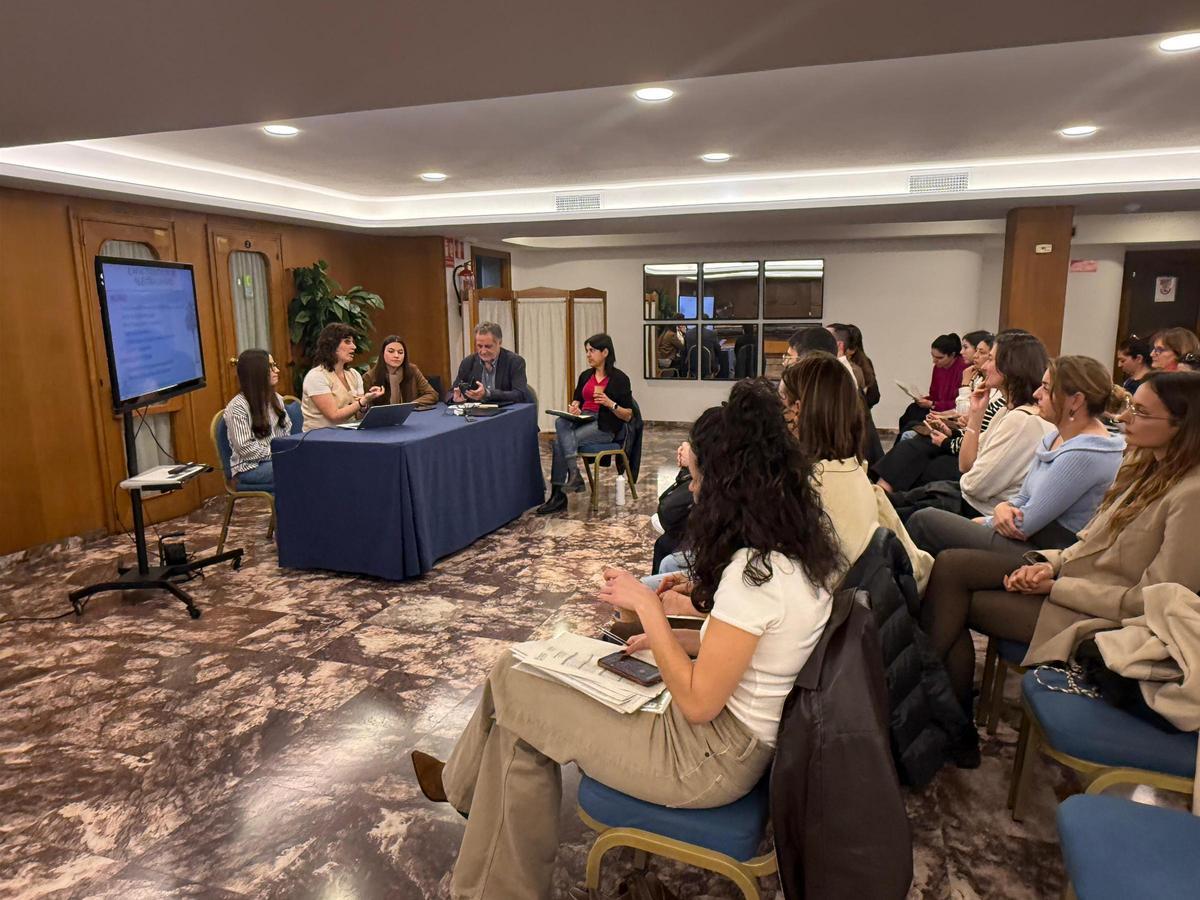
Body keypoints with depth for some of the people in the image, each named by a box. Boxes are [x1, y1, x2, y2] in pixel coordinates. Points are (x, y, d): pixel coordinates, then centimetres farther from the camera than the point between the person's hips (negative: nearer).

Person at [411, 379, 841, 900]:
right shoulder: (800, 549, 1)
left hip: (713, 754, -9)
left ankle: (461, 784, 29)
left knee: (511, 682, 0)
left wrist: (648, 608, -16)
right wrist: (674, 638, 5)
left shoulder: (754, 573, -28)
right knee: (521, 719, 9)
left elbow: (698, 703, -23)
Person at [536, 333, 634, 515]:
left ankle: (558, 495, -23)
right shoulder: (585, 376, 17)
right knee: (561, 422, -31)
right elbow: (577, 400, 24)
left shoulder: (619, 378, -1)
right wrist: (573, 407, 0)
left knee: (560, 441, -27)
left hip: (604, 427, -5)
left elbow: (628, 416, -1)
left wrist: (610, 404, -19)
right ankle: (574, 473, -37)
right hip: (582, 419, 6)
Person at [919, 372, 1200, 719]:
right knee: (950, 565, -10)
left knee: (959, 603, -11)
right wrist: (1051, 563, -6)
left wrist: (1056, 587, -16)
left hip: (1101, 617, -8)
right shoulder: (1145, 468, 8)